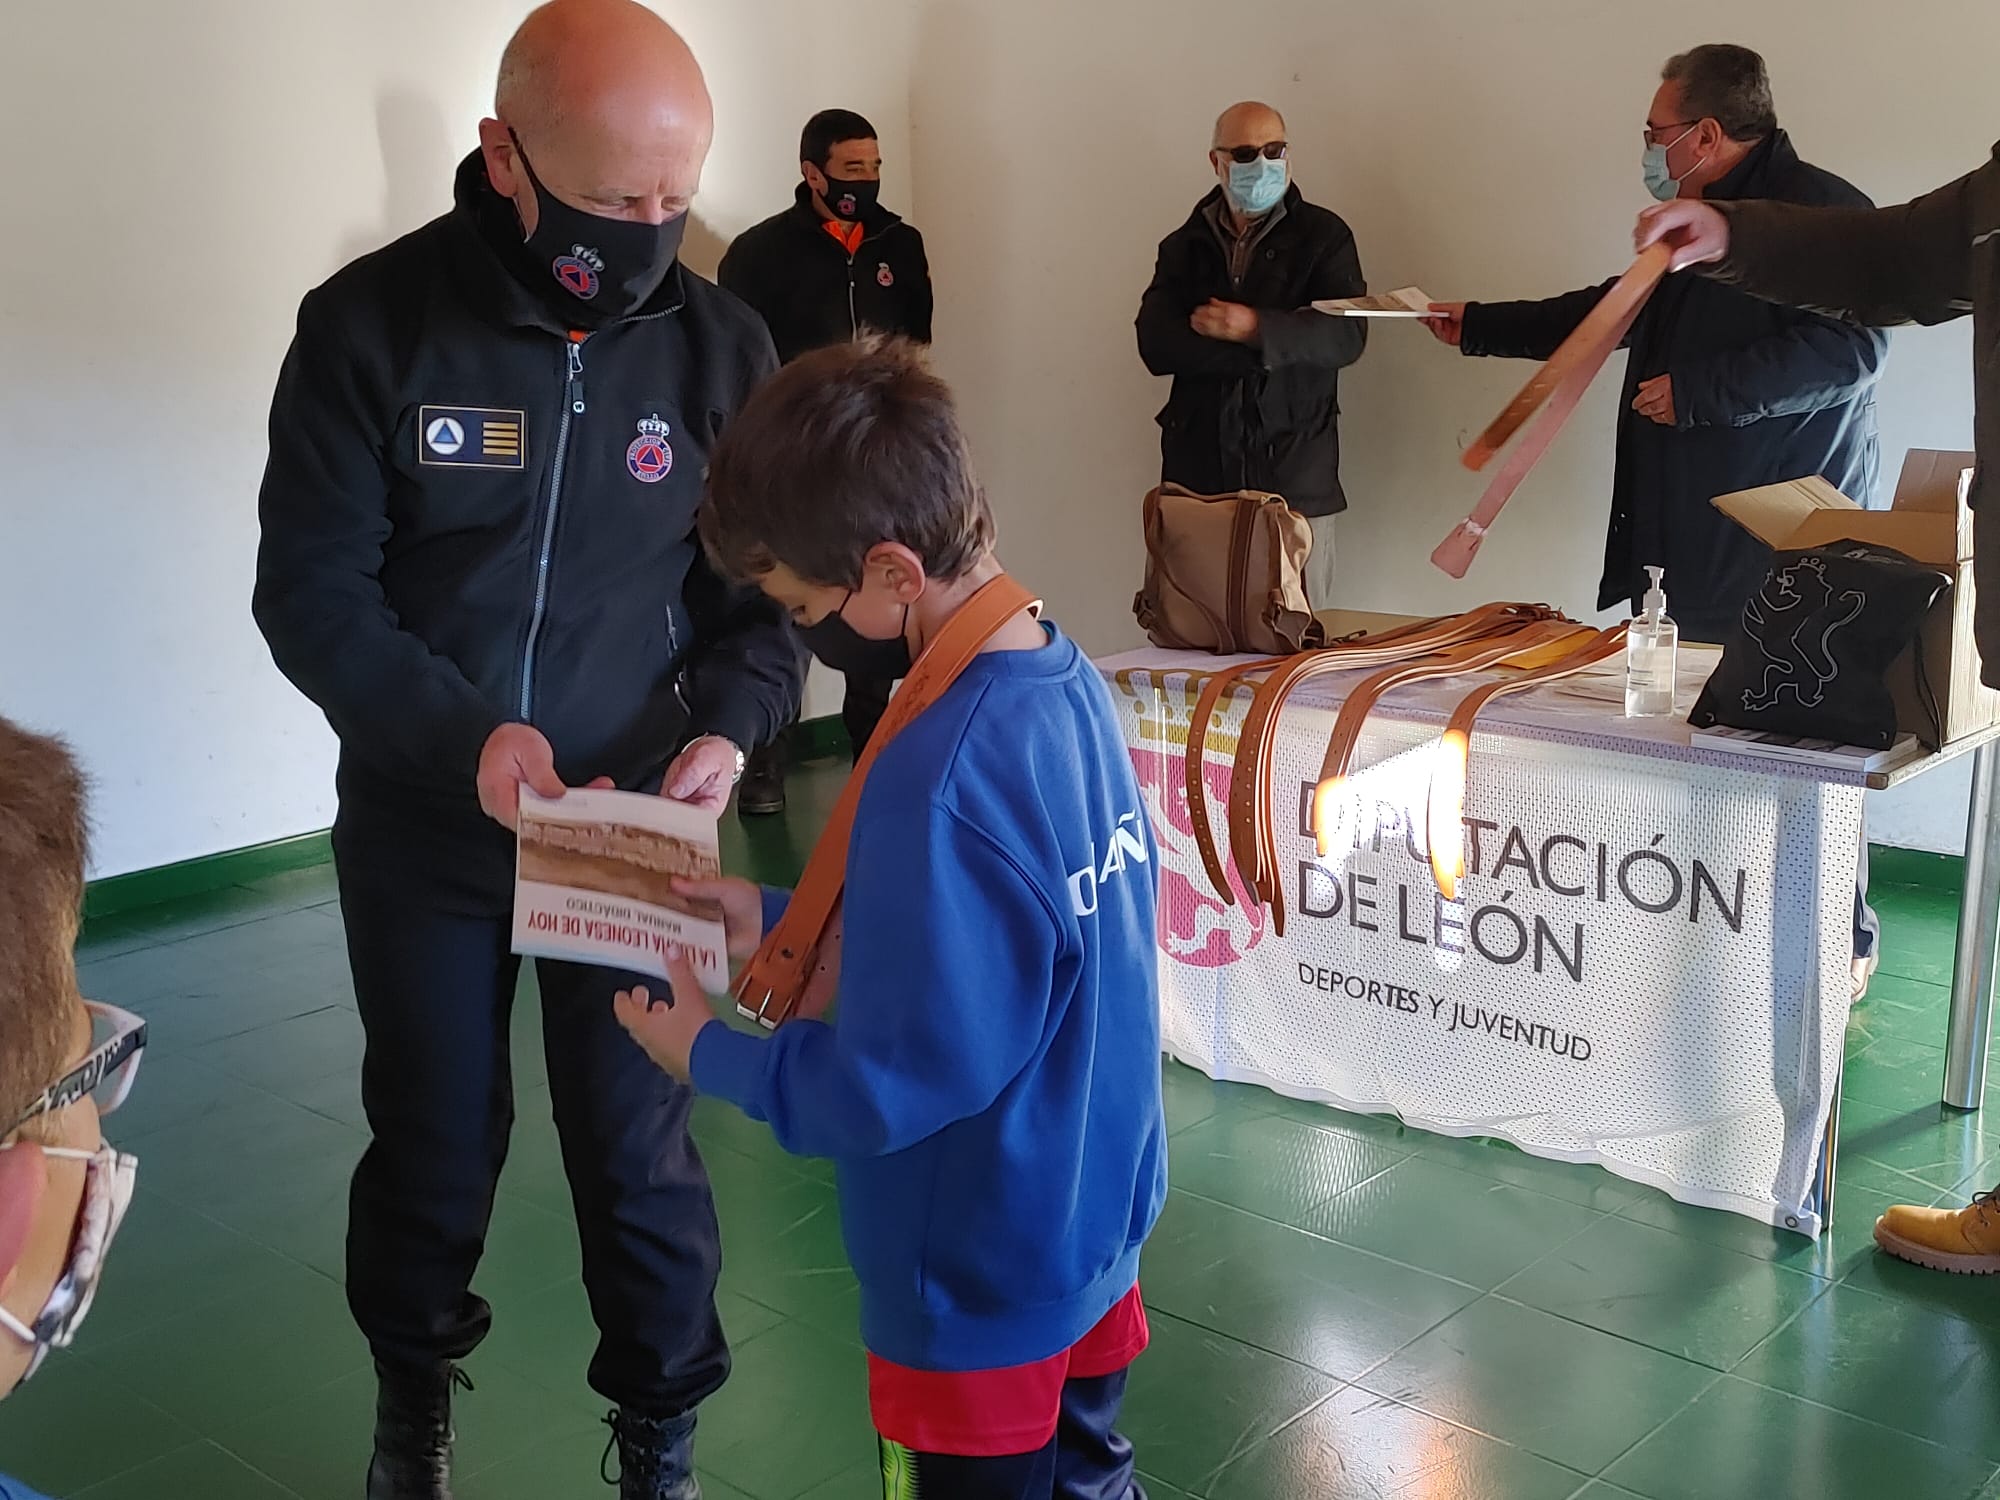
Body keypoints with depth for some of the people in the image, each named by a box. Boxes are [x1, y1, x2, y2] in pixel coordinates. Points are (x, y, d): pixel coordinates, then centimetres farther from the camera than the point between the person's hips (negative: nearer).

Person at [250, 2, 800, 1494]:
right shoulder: (372, 325, -11)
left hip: (635, 821, 1)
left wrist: (729, 725, -18)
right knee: (434, 1140, 17)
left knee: (640, 1149, 7)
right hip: (422, 825, 0)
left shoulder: (722, 344, -5)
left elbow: (760, 588, 1)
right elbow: (312, 592, -11)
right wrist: (463, 734, -26)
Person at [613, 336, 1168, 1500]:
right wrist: (778, 922, 4)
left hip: (982, 1289, -7)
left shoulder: (939, 778, -32)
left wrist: (708, 1053, -10)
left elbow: (892, 1084, -26)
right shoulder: (1070, 678, -5)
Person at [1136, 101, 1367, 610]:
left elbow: (1347, 335, -7)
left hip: (1294, 475, -2)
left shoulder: (1323, 236, 7)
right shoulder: (1184, 246, 13)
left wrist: (1255, 328, -19)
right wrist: (1274, 348, -12)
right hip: (1199, 475, 2)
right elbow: (1155, 344, -4)